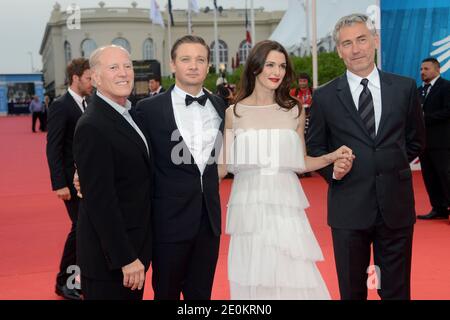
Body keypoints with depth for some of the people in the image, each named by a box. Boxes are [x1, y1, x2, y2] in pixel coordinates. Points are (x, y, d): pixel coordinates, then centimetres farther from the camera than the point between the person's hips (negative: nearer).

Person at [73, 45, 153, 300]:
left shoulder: (128, 115, 9)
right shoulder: (92, 127, -19)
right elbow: (100, 201, -22)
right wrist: (126, 258, -22)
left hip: (133, 249, 8)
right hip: (109, 258, -8)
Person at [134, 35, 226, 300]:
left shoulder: (220, 106, 7)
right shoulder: (150, 108, -6)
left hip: (209, 218, 4)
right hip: (170, 219, -4)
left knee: (201, 293, 14)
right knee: (167, 292, 10)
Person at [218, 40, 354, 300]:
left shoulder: (295, 111, 7)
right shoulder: (234, 113, 4)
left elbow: (300, 162, 12)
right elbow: (223, 166, 4)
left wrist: (331, 157, -3)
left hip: (285, 205, 1)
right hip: (249, 205, 0)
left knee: (295, 278, -5)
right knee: (253, 279, 3)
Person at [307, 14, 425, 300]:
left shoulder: (405, 88, 4)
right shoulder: (324, 97, 0)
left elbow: (416, 141, 14)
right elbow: (314, 148, 8)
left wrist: (391, 166, 5)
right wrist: (333, 169, -10)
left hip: (396, 205, 1)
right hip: (349, 208, -1)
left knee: (397, 290, 11)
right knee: (352, 290, 11)